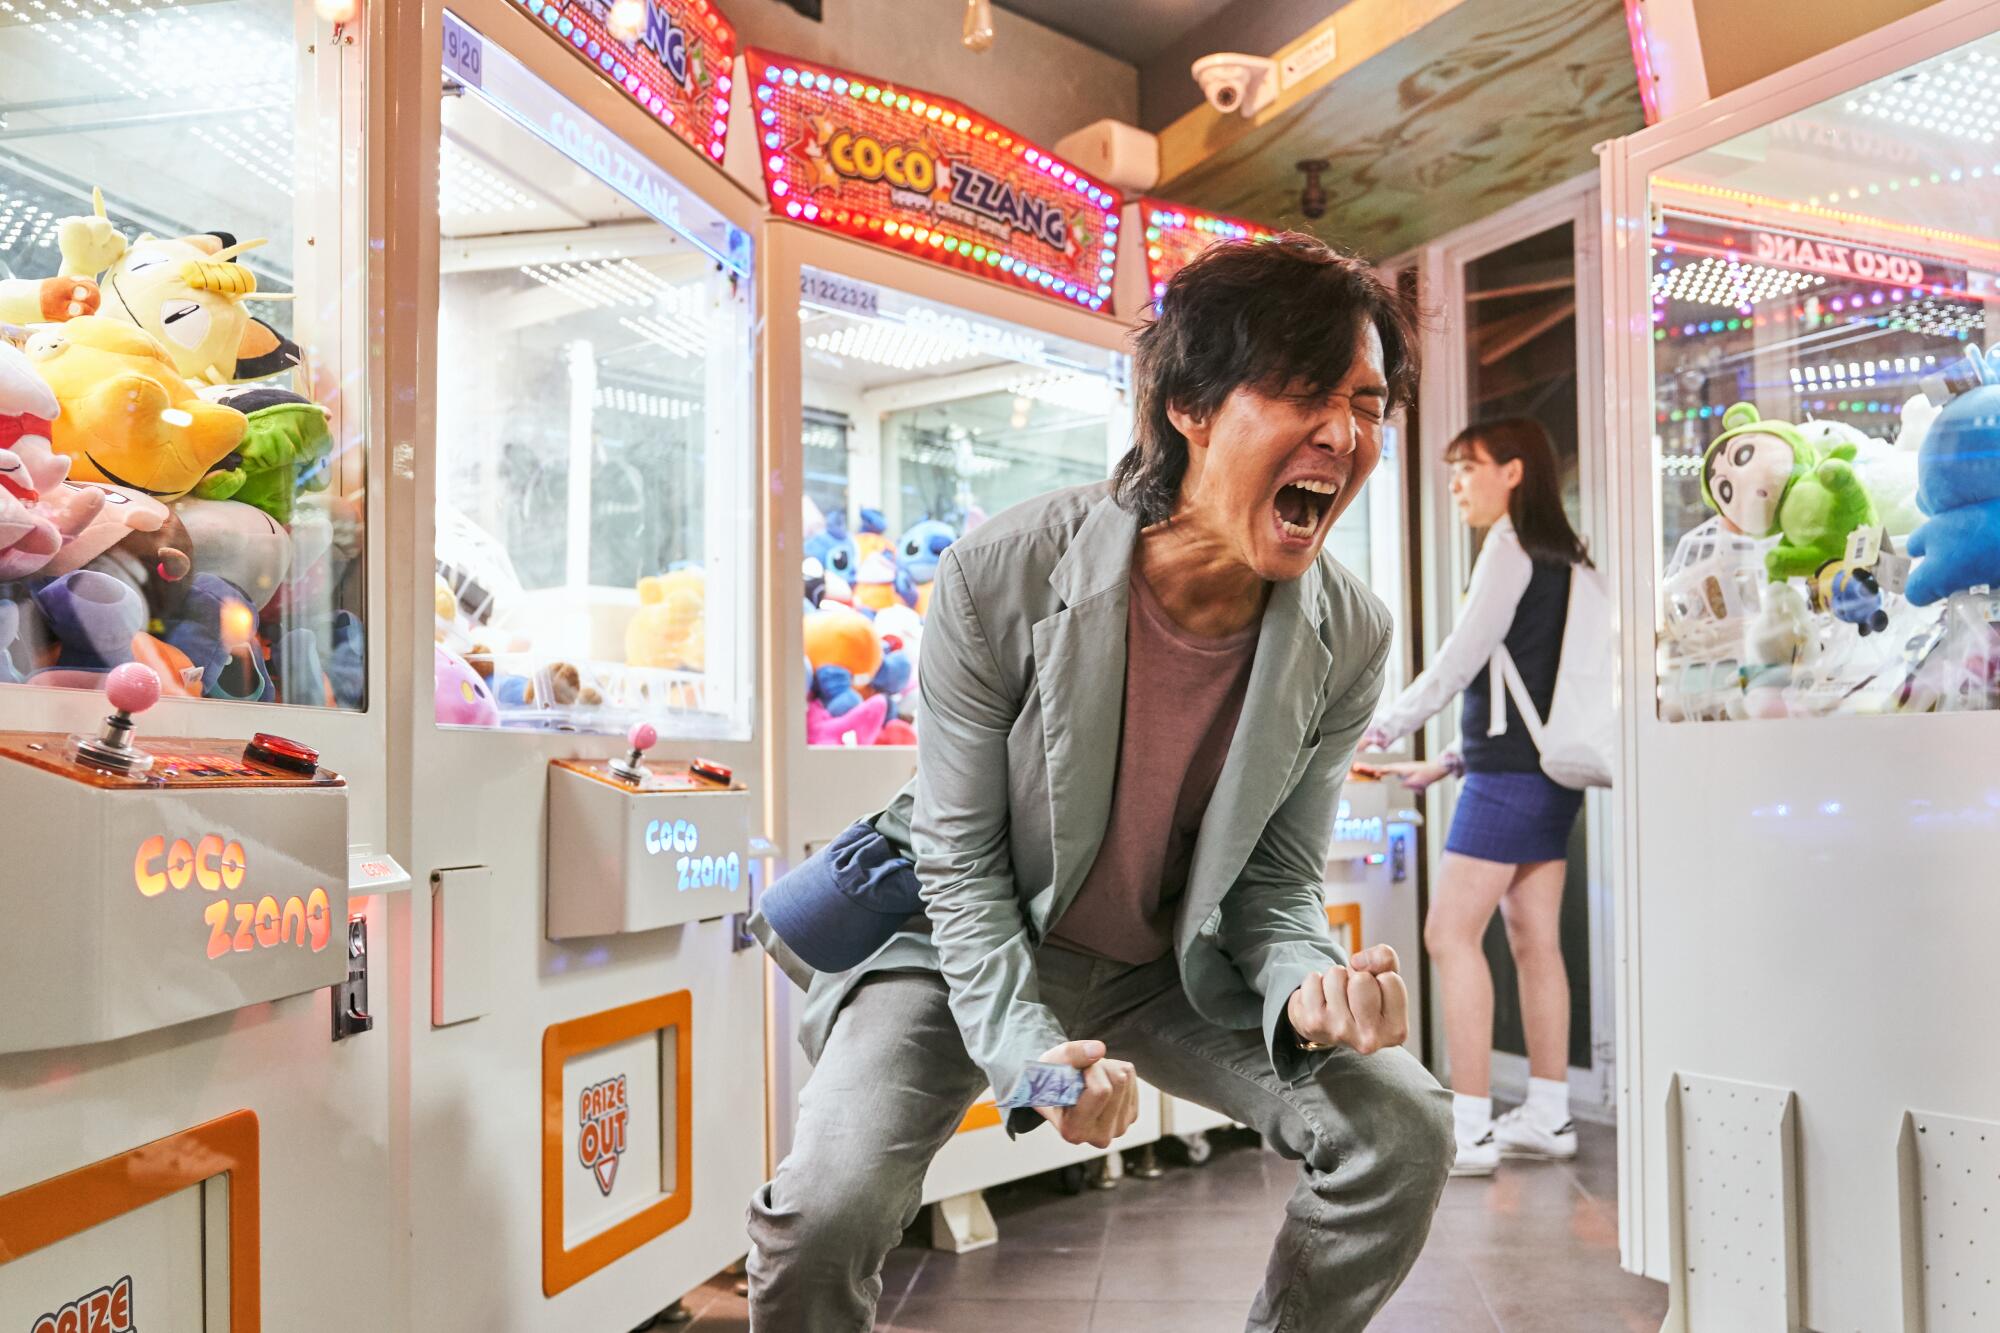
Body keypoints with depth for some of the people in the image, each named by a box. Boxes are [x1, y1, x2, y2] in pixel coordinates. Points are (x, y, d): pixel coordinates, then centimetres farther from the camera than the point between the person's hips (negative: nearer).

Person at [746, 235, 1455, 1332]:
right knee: (823, 1213, -25)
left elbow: (1276, 881, -4)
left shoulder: (1349, 638, -14)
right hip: (979, 945, -3)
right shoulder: (997, 580, -25)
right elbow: (962, 860, -17)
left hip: (1173, 965, 4)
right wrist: (1026, 1049, -30)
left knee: (1403, 1127, -10)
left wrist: (1308, 985, -27)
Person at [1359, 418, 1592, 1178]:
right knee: (1535, 940, 10)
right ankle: (1548, 1117, 15)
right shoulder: (1561, 553, 18)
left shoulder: (1511, 545, -7)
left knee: (1451, 933, -8)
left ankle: (1471, 1129, -6)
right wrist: (1445, 764, 20)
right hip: (1548, 771, 9)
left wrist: (1379, 730, -1)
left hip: (1509, 772, -9)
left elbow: (1459, 661, -11)